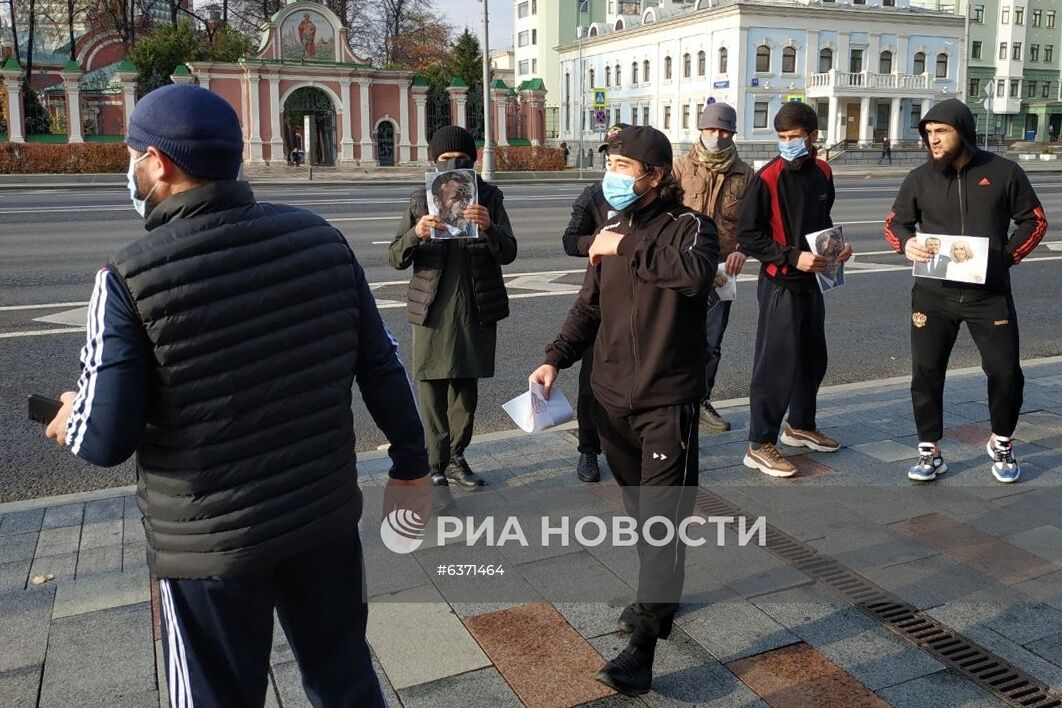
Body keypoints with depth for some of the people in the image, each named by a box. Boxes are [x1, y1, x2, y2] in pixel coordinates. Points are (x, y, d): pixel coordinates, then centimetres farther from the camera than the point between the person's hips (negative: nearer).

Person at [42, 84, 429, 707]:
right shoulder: (320, 237, -4)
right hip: (327, 511, 4)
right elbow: (382, 365, 0)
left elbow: (107, 441, -15)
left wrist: (71, 420, 8)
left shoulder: (132, 278, -16)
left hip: (211, 537, -3)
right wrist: (411, 463, 11)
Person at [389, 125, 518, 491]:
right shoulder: (421, 200, 3)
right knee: (432, 390, -1)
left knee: (466, 388, 9)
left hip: (477, 310, 1)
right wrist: (416, 233, -23)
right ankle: (436, 465, 8)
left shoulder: (489, 197, 2)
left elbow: (508, 253, -6)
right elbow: (396, 258, -2)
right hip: (432, 310, -1)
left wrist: (489, 227, -26)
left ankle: (455, 458, 23)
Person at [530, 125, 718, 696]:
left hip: (667, 402, -6)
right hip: (611, 399, 6)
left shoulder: (689, 226, -8)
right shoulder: (611, 233, 11)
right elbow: (589, 308, 14)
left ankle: (642, 644, -2)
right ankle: (659, 597, 37)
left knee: (661, 517, -5)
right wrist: (555, 358, 0)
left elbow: (695, 273, -32)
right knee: (638, 508, 17)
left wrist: (627, 248, -25)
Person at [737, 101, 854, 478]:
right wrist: (793, 257, -21)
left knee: (813, 358, 18)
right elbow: (747, 236, -15)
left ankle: (800, 426, 37)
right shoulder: (768, 178, -14)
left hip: (811, 281, 8)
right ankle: (759, 446, 4)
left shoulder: (822, 172, 6)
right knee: (776, 363, -6)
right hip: (780, 284, -7)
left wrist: (837, 246, 3)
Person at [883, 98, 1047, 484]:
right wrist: (907, 244, -12)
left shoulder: (1002, 172, -2)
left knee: (1005, 371, 3)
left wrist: (1008, 256, -9)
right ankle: (930, 452, 14)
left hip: (990, 294, -1)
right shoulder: (919, 178, 1)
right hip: (933, 293, 1)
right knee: (925, 372, 0)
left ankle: (1001, 444, 28)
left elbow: (1034, 220, 6)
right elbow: (894, 223, 11)